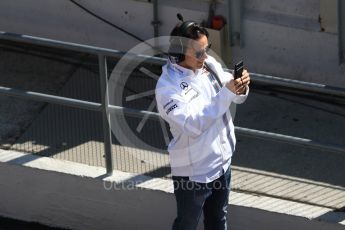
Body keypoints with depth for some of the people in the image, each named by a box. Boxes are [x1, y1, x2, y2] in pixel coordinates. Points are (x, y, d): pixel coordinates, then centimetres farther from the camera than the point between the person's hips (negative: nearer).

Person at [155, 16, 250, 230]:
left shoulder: (210, 64, -6)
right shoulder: (168, 87, -24)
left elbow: (236, 98, 5)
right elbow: (193, 124, -30)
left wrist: (241, 87, -20)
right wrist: (227, 93, -33)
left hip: (222, 161, 6)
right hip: (193, 171, -6)